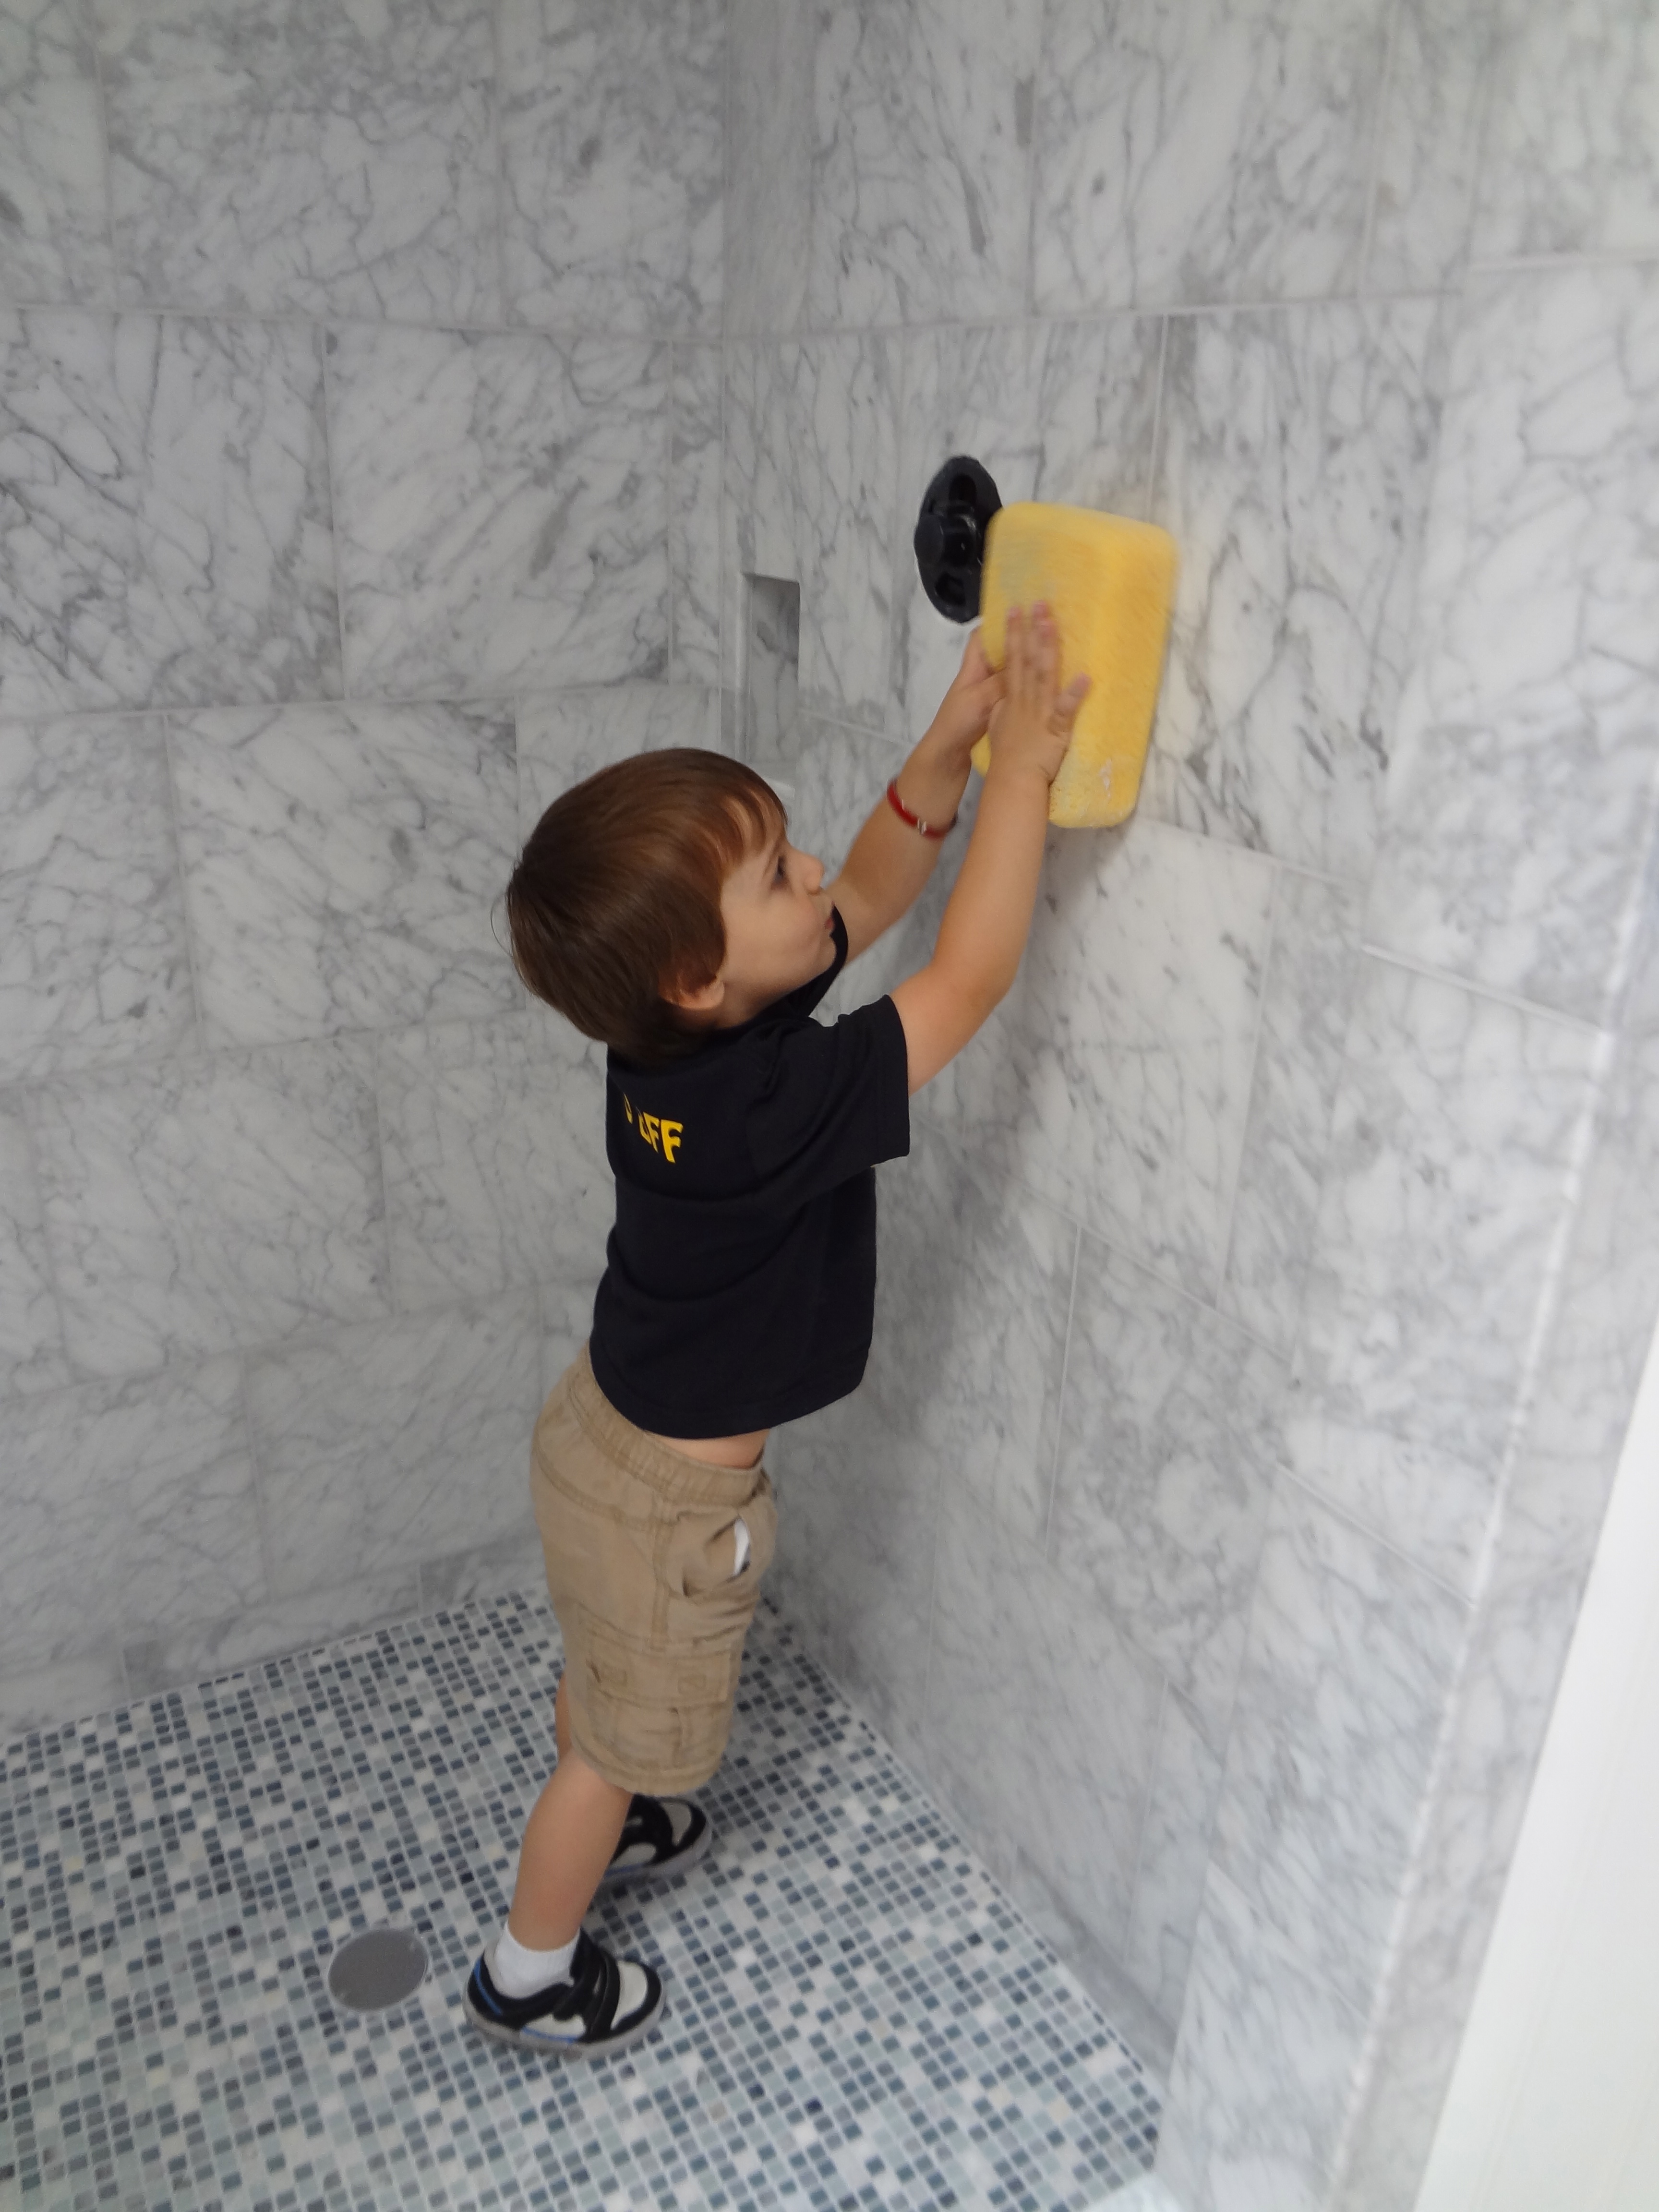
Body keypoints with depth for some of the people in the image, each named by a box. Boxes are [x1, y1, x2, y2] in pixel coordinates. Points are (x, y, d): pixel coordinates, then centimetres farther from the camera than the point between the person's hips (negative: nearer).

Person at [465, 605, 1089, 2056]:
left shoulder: (683, 1028, -14)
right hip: (669, 1497, -7)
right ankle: (529, 1974, 43)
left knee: (603, 1676, 33)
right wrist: (1023, 770, -29)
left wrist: (948, 750, -17)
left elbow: (873, 894, -6)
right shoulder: (770, 1109, -38)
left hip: (607, 1429, 7)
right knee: (630, 1739, 19)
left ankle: (599, 1822, 61)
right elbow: (971, 977, -34)